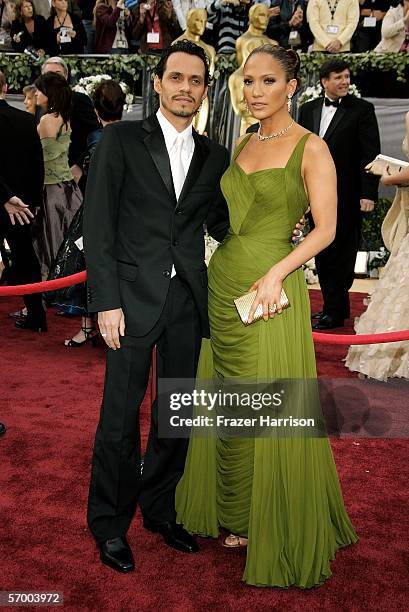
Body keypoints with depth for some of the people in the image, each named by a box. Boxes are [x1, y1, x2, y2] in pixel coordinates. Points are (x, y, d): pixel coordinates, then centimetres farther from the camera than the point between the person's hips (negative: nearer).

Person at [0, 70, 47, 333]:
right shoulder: (27, 119, 0)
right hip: (24, 202, 5)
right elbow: (38, 162, 4)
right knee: (25, 257, 14)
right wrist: (34, 199, 9)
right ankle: (36, 316, 19)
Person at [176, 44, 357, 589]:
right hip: (222, 283, 7)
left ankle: (277, 528, 21)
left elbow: (325, 228, -9)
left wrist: (277, 272, -21)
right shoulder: (242, 144, 14)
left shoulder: (311, 149, -5)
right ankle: (236, 514, 31)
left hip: (271, 288, -6)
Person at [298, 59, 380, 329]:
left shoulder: (362, 109, -4)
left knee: (341, 254, 1)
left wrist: (369, 194, -15)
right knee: (322, 253, 12)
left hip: (346, 195, -5)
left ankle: (335, 312, 10)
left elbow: (371, 154, -8)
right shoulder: (308, 109, 10)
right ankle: (334, 305, 25)